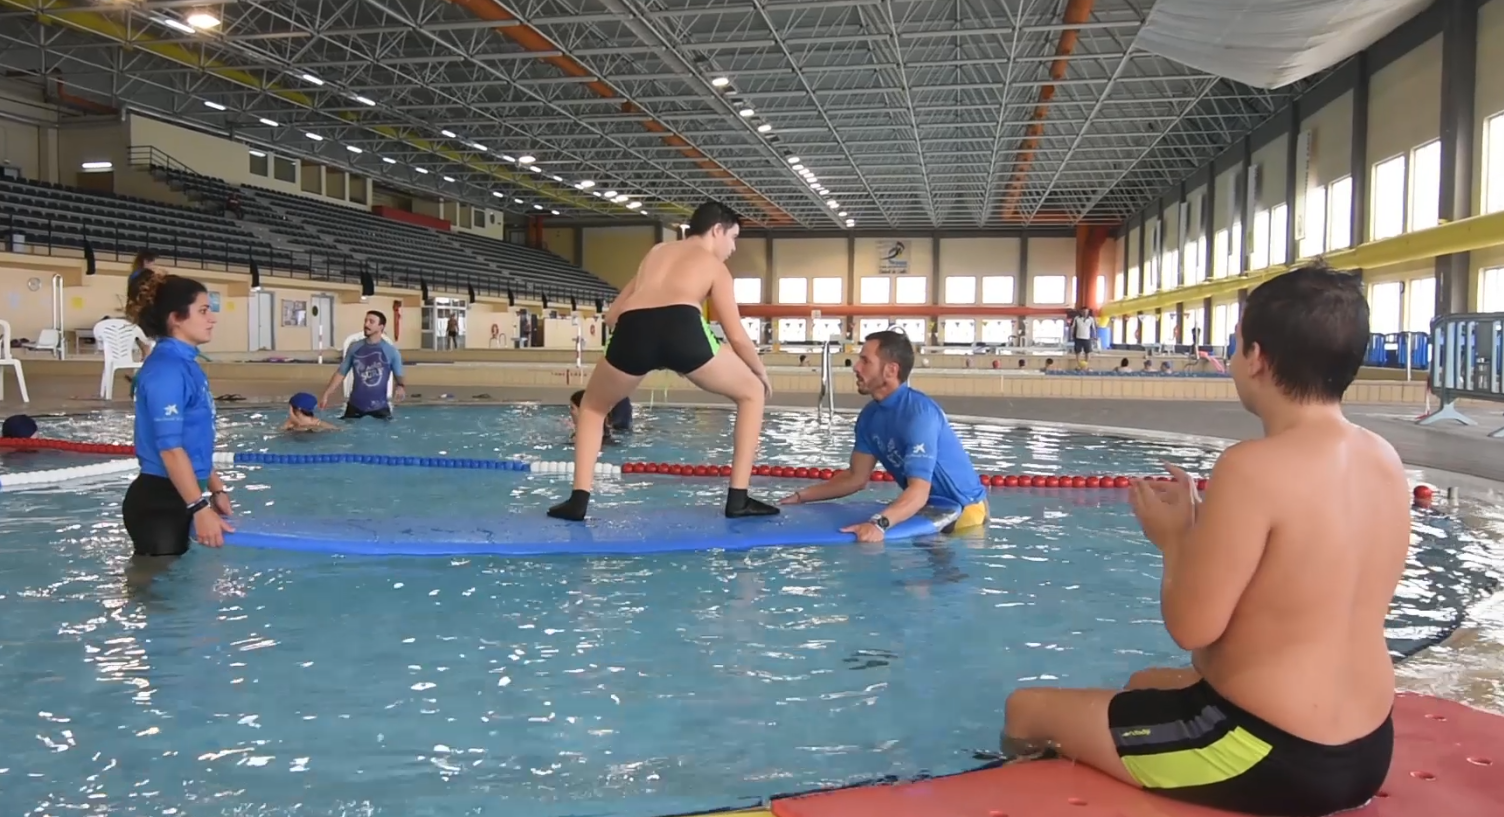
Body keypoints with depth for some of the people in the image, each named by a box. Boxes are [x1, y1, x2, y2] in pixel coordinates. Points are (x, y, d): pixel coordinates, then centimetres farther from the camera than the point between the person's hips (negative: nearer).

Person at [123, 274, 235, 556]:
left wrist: (216, 490, 21)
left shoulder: (185, 364, 12)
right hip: (159, 501, -10)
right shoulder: (166, 369, -18)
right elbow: (170, 448, -23)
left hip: (178, 498, 10)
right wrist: (201, 507, -25)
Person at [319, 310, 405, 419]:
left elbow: (398, 375, 1)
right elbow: (341, 373, 10)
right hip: (355, 405, 2)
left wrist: (400, 386, -22)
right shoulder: (354, 348, 4)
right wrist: (326, 395, 6)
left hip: (379, 406, -2)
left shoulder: (391, 351, -3)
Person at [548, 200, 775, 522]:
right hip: (683, 329, -3)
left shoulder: (657, 251, 39)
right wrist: (762, 373, 39)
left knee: (593, 407, 32)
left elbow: (613, 315, 42)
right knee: (752, 392, 23)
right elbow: (738, 338, 22)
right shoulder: (714, 265, 27)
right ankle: (738, 499, 16)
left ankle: (578, 499, 16)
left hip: (632, 332, 3)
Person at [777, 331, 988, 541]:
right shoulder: (870, 416, -3)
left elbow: (918, 492, -36)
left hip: (962, 508, -7)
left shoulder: (919, 413, -28)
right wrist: (801, 496, 2)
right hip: (928, 507, 7)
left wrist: (879, 523, -52)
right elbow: (857, 477, 6)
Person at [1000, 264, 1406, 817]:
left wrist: (1175, 537, -5)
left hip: (1266, 758, -9)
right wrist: (1205, 529, 10)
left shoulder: (1254, 467, -25)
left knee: (1027, 709, 7)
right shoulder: (1385, 460, 0)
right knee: (1145, 684, 33)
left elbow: (1190, 626, -21)